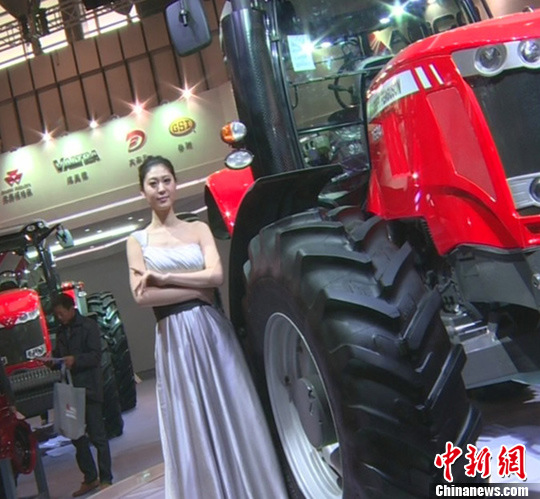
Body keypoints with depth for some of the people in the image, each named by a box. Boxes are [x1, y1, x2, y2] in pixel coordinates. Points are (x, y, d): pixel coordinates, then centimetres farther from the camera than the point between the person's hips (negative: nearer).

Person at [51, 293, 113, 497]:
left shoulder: (88, 326, -4)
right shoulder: (62, 332, 16)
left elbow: (95, 355, -11)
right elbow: (59, 355, 19)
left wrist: (75, 360, -25)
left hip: (89, 388, -7)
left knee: (97, 435, -2)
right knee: (76, 435, 10)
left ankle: (105, 479, 8)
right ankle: (90, 478, 21)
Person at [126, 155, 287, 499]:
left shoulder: (198, 229, 9)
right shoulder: (138, 240, 6)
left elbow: (216, 275, -7)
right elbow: (142, 296, -7)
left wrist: (164, 278, -10)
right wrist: (196, 289, -10)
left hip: (212, 331, 1)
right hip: (174, 339, -1)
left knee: (232, 418, 6)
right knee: (193, 430, 5)